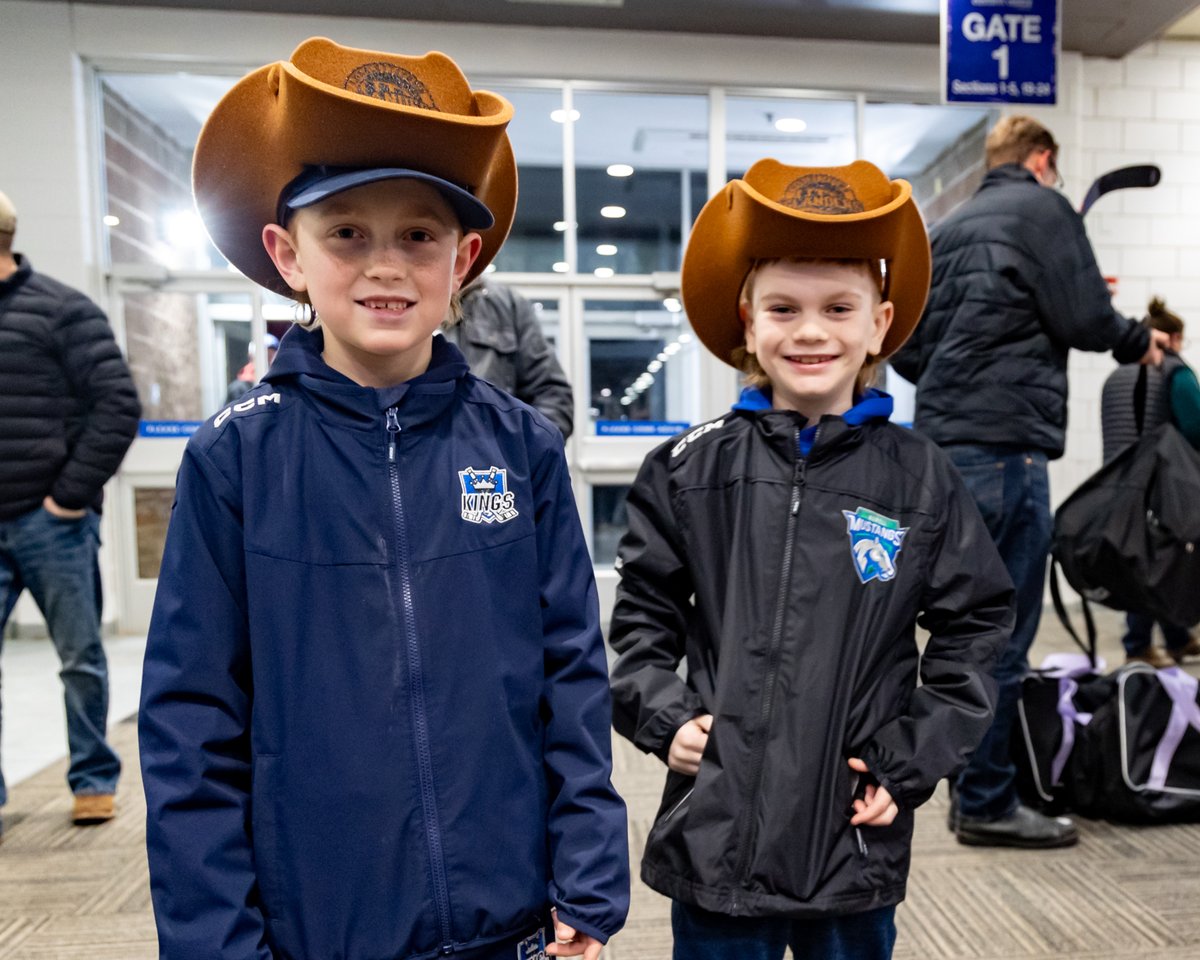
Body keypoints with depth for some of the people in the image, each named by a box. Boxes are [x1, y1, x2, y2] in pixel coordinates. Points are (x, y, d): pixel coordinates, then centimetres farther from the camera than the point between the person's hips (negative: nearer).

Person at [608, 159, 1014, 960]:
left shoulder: (922, 480, -4)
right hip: (716, 831, 0)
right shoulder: (692, 469, -4)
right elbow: (643, 610, 5)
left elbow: (973, 629, 3)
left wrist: (915, 760, -2)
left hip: (858, 838, 1)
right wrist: (662, 715, -7)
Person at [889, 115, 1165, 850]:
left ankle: (976, 786, 25)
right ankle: (987, 804, 6)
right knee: (1004, 632, -2)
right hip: (1005, 443, -8)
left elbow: (907, 348, 18)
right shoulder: (1043, 208, 1)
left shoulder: (947, 230, 21)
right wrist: (1138, 340, 13)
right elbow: (1085, 320, -6)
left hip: (943, 441, 8)